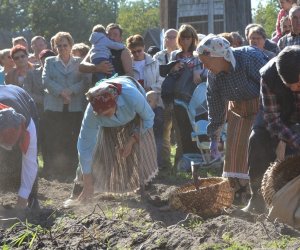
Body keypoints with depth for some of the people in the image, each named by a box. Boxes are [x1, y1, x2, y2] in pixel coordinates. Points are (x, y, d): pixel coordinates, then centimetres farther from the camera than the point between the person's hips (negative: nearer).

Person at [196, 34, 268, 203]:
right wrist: (214, 138, 1)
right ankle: (238, 196, 13)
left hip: (263, 106, -6)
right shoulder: (213, 75, -9)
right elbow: (215, 107, 1)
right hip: (238, 109, 6)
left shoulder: (250, 58, -29)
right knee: (234, 147, 3)